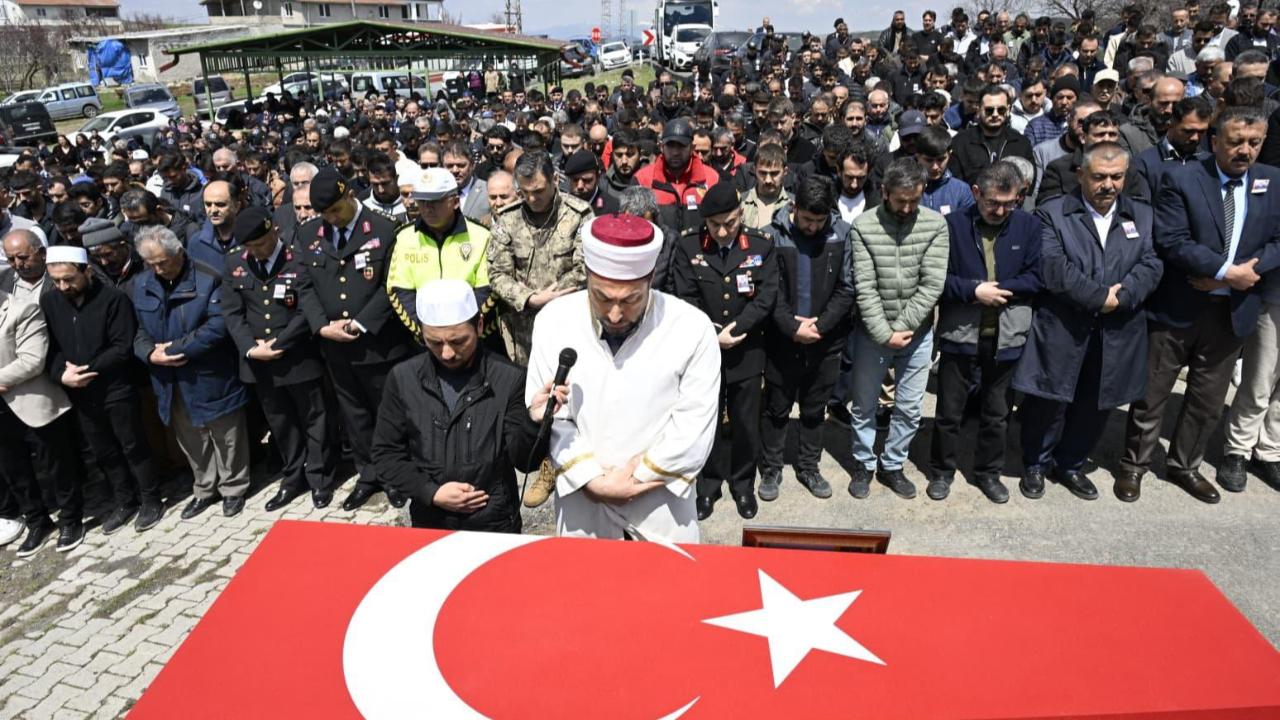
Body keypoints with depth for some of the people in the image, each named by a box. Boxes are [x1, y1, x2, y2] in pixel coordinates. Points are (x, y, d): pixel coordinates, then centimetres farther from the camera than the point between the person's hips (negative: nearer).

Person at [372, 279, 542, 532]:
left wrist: (533, 420, -31)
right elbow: (386, 453, 1)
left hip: (495, 525, -1)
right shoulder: (403, 378, -6)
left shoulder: (508, 379, -13)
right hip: (429, 523, 2)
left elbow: (525, 461, -12)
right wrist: (431, 493, -12)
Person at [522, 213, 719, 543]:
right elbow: (548, 416, -7)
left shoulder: (692, 328, -14)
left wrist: (635, 476, -12)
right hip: (580, 495, 2)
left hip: (661, 500, -1)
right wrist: (593, 479, -14)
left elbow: (694, 429, -13)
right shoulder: (553, 320, -8)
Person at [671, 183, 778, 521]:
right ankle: (708, 484, 28)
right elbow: (686, 299, -7)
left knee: (745, 423, 11)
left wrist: (733, 330, -15)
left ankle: (743, 484, 30)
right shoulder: (687, 246, -4)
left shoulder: (762, 246, -3)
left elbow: (766, 298, -8)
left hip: (747, 351, 0)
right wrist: (713, 335, -16)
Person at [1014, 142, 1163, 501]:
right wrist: (1100, 296, -16)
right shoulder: (1053, 213, -3)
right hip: (1062, 330, -4)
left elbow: (1150, 266, 0)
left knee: (1095, 405, 13)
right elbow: (1053, 268, -15)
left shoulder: (1142, 216, 10)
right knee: (1048, 402, 3)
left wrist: (1121, 297, -17)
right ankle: (1035, 464, 24)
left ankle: (1070, 464, 33)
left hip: (1116, 334, 4)